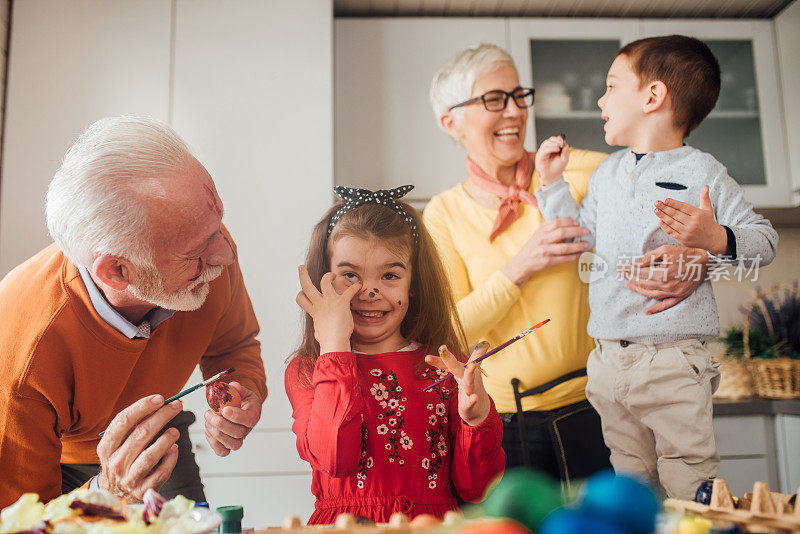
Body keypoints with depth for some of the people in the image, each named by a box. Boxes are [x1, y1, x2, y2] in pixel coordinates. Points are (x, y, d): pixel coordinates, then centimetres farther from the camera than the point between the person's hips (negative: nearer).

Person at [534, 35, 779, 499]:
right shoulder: (606, 173, 13)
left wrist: (716, 238, -23)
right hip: (609, 359, 6)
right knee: (628, 475, 16)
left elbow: (765, 239, -4)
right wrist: (553, 183, 14)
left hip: (675, 360, -5)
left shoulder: (703, 173, -5)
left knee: (687, 488, 2)